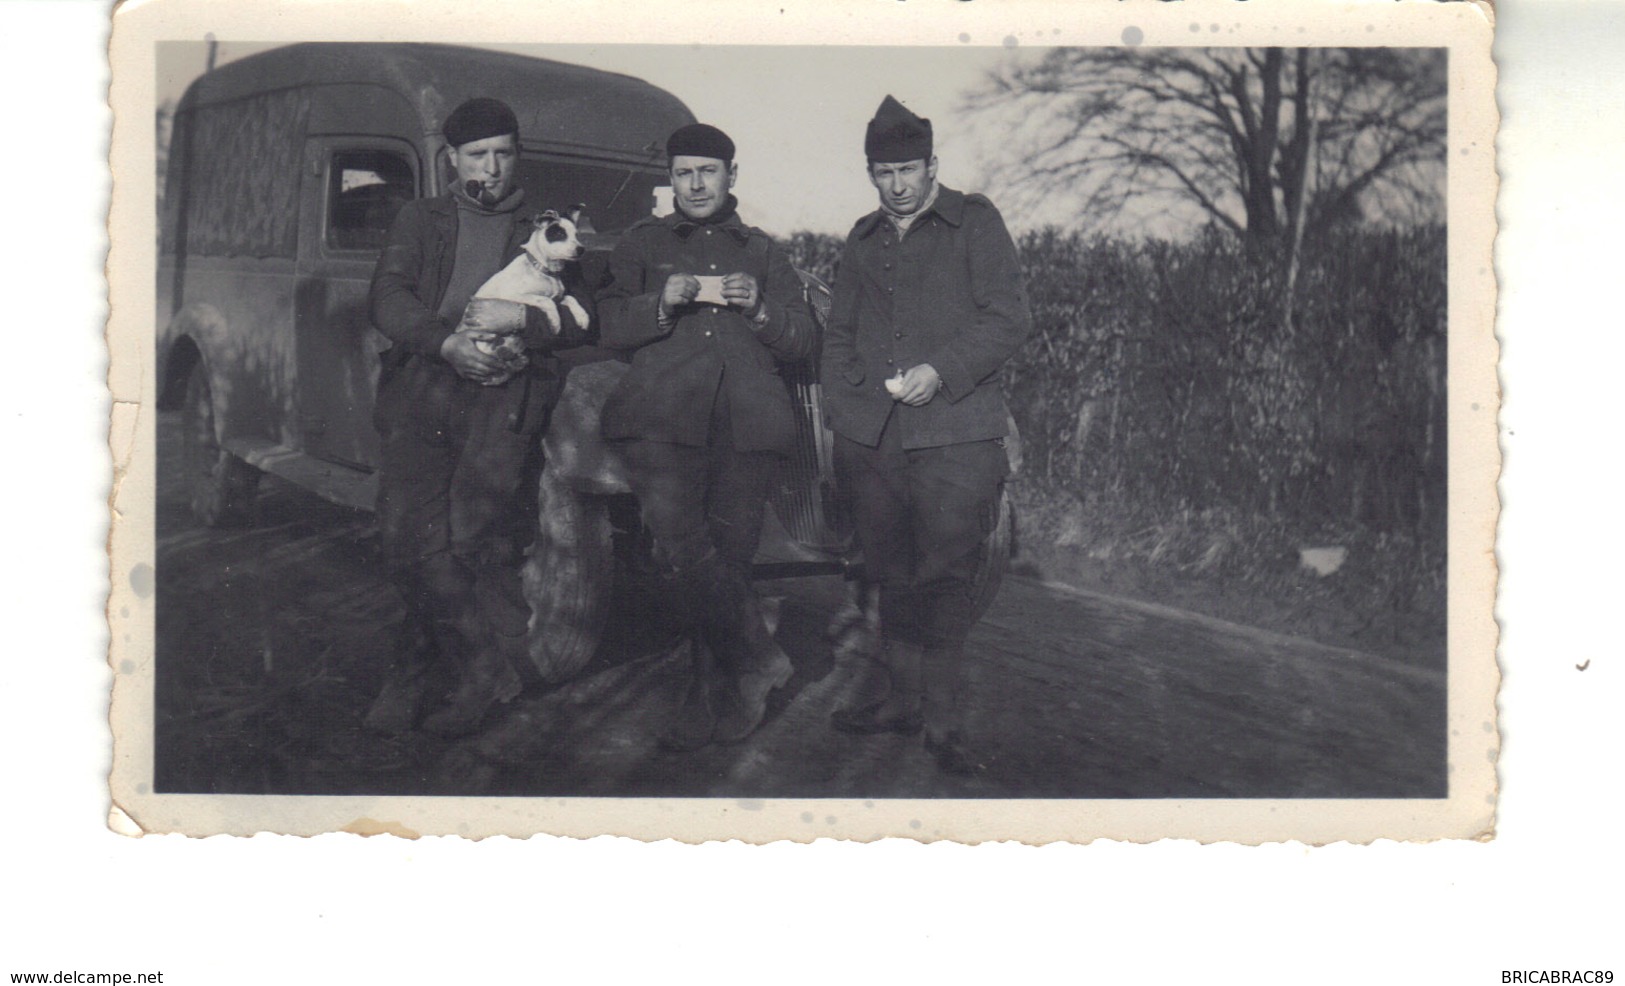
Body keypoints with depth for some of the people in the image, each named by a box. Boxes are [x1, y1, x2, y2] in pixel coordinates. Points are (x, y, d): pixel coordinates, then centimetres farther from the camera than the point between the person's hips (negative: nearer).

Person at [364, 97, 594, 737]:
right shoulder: (422, 220, 22)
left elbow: (584, 320, 9)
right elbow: (386, 298, 7)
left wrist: (520, 319, -10)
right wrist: (445, 341, -10)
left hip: (504, 395, -1)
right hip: (422, 386, 2)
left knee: (473, 537, -15)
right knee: (406, 535, -11)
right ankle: (486, 668, -1)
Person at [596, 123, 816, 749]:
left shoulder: (762, 252, 25)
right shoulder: (643, 244, 23)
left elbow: (802, 342, 19)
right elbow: (610, 327, 11)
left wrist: (760, 309, -1)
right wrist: (663, 302, -7)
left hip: (747, 422, 1)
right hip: (663, 420, -1)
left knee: (728, 552, -5)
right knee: (678, 539, -23)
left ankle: (712, 703, 2)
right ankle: (757, 660, -14)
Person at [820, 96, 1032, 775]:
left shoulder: (974, 223, 6)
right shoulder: (861, 242, 21)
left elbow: (1010, 317, -3)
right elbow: (839, 335, 26)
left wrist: (940, 371, -14)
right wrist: (838, 410, 12)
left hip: (954, 435, -5)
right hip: (871, 437, 5)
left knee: (944, 578, -7)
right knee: (892, 575, 8)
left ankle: (942, 719, -2)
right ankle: (899, 697, 17)